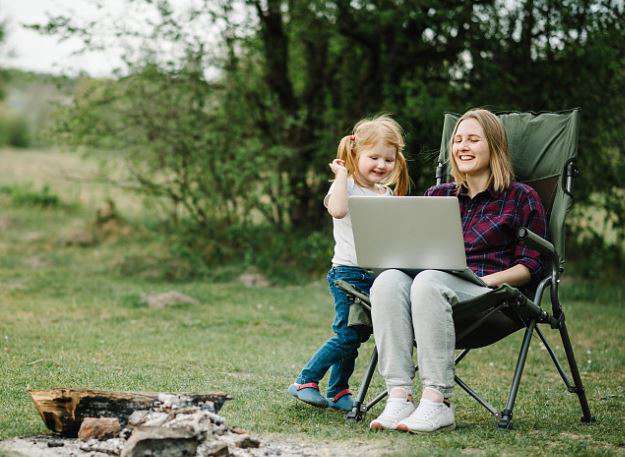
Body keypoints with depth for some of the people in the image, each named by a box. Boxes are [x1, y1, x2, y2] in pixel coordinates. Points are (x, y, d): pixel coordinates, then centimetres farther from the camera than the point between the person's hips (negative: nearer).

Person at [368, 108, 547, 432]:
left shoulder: (521, 198, 12)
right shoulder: (437, 195, 26)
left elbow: (531, 265, 4)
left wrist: (487, 280, -13)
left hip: (491, 296, -4)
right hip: (435, 281, 4)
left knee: (429, 282, -37)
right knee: (388, 280, -31)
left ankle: (436, 402, -41)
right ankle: (398, 397, -40)